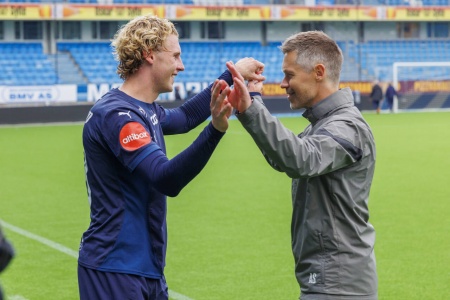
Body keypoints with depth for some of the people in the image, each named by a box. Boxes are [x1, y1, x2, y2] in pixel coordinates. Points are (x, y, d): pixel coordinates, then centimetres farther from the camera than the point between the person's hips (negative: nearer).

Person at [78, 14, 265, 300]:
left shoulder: (145, 110, 9)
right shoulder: (117, 114, -20)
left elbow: (183, 118, 30)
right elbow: (166, 179, -30)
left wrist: (231, 74, 31)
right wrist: (216, 129, -41)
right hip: (116, 270, -9)